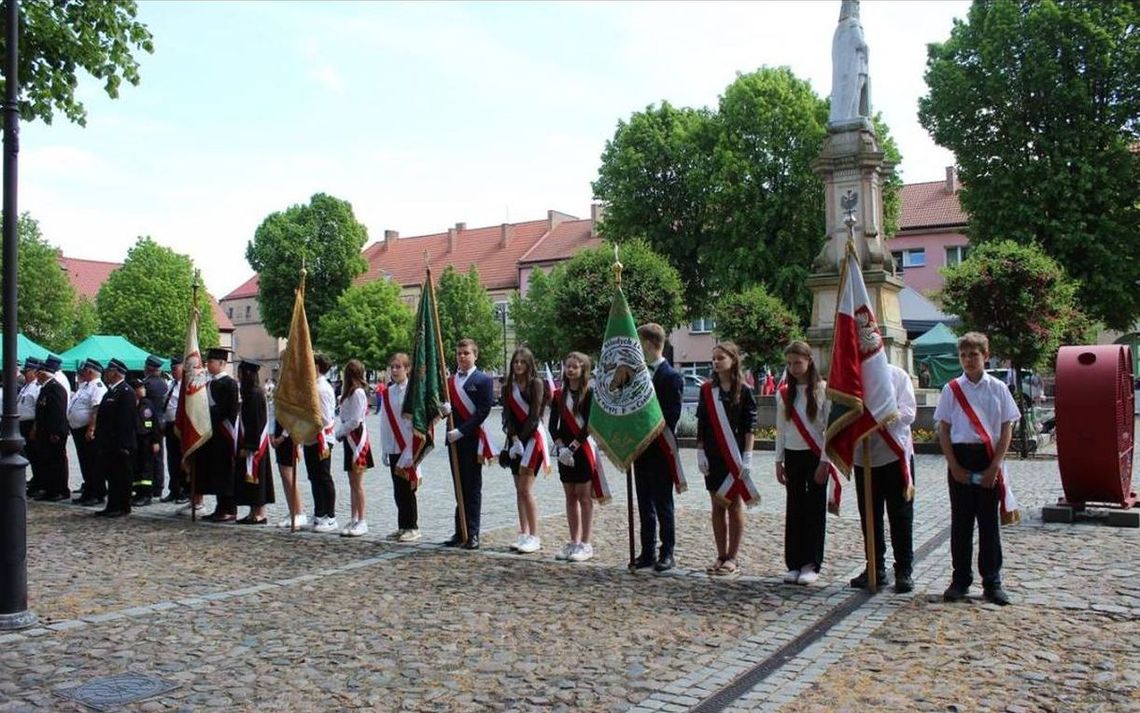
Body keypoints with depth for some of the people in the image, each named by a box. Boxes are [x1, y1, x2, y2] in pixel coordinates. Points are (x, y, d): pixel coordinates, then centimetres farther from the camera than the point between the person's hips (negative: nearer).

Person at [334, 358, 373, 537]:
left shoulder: (358, 393, -14)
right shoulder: (351, 392, 14)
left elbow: (355, 421, -18)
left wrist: (338, 432, -9)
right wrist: (339, 432, 2)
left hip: (357, 437, -9)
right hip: (350, 438, 9)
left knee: (357, 482, -5)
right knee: (352, 482, 12)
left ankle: (361, 522, -1)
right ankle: (354, 520, 17)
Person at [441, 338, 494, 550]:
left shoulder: (483, 380, -5)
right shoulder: (450, 380, 14)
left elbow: (483, 411, -13)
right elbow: (446, 407, 16)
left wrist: (461, 431, -18)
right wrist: (444, 409, -8)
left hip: (472, 440, -6)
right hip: (454, 439, 6)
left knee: (473, 488, -1)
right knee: (459, 487, 11)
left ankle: (472, 534, 4)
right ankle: (460, 533, 17)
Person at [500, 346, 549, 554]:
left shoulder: (536, 383, -5)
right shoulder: (509, 386, 11)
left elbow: (534, 415, -11)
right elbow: (507, 415, 4)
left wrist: (522, 438, -12)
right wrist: (514, 439, -9)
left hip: (532, 436, -6)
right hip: (515, 438, 6)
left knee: (526, 489, -12)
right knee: (519, 490, 7)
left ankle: (534, 537, -7)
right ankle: (524, 534, 12)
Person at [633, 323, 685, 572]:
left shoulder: (671, 377, -11)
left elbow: (671, 416, -14)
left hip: (660, 451, -7)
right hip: (641, 450, 7)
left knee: (663, 505, 1)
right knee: (645, 505, 12)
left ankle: (667, 554, 9)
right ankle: (648, 552, 19)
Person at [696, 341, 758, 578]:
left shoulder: (744, 390, -3)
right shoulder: (707, 390, 7)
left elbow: (749, 426, -5)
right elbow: (701, 424, 8)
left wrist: (747, 457, -10)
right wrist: (701, 453, 1)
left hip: (735, 455, -4)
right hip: (713, 456, 4)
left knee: (734, 505, 1)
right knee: (717, 506, 7)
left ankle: (733, 558, 8)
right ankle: (721, 556, 15)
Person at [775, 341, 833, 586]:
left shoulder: (823, 390, -6)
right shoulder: (784, 393, 5)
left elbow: (830, 428, -8)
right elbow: (781, 429, 9)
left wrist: (824, 462, -12)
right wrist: (779, 461, 6)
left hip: (816, 456, -4)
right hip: (793, 456, 4)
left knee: (815, 510, 2)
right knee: (794, 510, 6)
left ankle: (812, 565, 8)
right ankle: (794, 563, 12)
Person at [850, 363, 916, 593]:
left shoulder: (898, 375, -1)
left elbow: (908, 412, -8)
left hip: (895, 455, -2)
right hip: (864, 456, 2)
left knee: (901, 517, 4)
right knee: (869, 517, 10)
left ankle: (904, 571, 14)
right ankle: (876, 568, 23)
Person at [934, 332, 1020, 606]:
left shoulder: (998, 388, 2)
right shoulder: (952, 389, 3)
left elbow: (1006, 429, 2)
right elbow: (943, 429, 3)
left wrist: (995, 465, -7)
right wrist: (954, 466, -5)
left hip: (988, 460, 0)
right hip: (960, 458, 0)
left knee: (990, 522, 4)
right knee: (960, 522, 6)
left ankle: (992, 582, 13)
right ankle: (960, 580, 15)